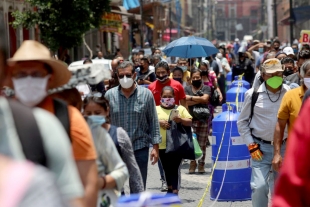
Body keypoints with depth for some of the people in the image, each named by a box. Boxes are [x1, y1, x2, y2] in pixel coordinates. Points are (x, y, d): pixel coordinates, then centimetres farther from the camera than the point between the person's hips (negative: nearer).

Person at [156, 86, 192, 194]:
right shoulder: (156, 109, 9)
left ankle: (175, 192, -8)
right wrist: (159, 122, -14)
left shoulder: (180, 109, 6)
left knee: (174, 169, -7)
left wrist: (181, 120, -17)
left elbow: (190, 122, 1)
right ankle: (170, 189, 30)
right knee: (166, 169, 13)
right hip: (162, 146, 2)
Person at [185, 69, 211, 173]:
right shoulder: (187, 89, 11)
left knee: (202, 144, 0)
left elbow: (205, 99, -11)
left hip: (203, 119, -1)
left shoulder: (206, 88, 7)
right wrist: (199, 100, -7)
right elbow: (185, 102, -4)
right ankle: (192, 163, 3)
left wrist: (191, 98, -4)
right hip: (191, 119, 1)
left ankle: (201, 164, 6)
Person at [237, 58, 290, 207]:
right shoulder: (253, 94, -5)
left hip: (284, 147, 2)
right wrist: (251, 145, -3)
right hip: (260, 147, -2)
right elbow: (242, 122, 3)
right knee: (259, 186, -13)